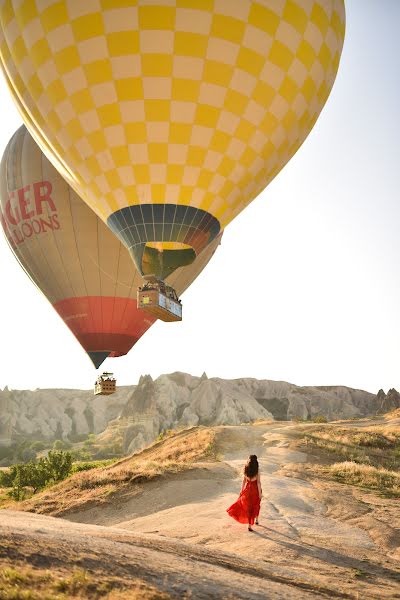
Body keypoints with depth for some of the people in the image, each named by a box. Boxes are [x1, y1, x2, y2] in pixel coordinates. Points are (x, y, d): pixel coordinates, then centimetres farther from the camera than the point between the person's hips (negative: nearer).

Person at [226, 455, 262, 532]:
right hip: (255, 489, -2)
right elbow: (258, 482, -13)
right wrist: (260, 492, -8)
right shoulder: (257, 470, -15)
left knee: (248, 506, 10)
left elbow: (244, 480, 0)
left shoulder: (245, 469, -5)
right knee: (256, 505, 23)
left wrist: (242, 490, 10)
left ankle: (249, 525, 6)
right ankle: (256, 520, 36)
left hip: (247, 488, 2)